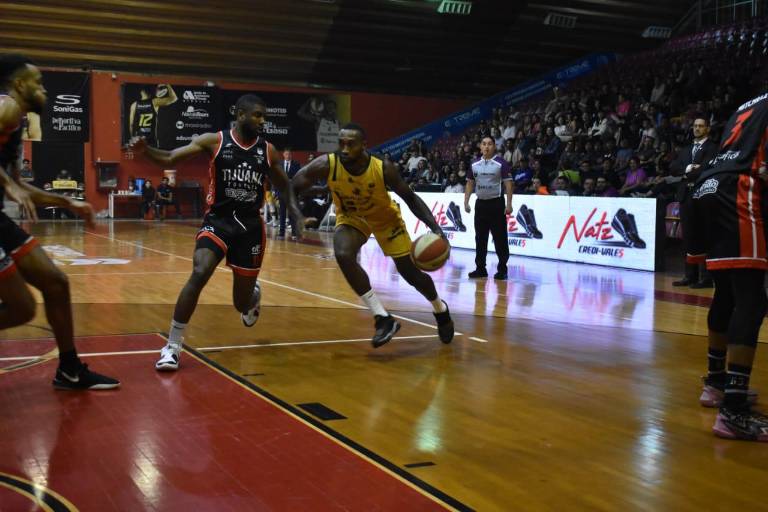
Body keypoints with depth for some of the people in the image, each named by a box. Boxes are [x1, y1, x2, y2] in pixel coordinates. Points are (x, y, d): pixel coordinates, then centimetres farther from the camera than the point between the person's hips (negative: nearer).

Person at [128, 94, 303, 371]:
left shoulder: (268, 151, 2)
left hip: (251, 225, 2)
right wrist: (145, 150, -29)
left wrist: (294, 209, -2)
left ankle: (254, 294, 52)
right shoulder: (214, 141, -6)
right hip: (217, 220, -2)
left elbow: (283, 184, 16)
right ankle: (173, 346, -15)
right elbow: (170, 159, -9)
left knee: (243, 302, 9)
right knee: (199, 274, -27)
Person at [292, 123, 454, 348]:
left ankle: (440, 309, 38)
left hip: (385, 217, -1)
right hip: (351, 217, 1)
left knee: (412, 274, 4)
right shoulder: (326, 165, -30)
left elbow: (410, 197, -18)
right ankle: (383, 318, -19)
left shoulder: (383, 169, -31)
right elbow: (292, 188, -21)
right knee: (343, 255, -30)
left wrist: (435, 227, -30)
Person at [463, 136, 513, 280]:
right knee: (480, 238, 9)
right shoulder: (474, 164, 8)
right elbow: (470, 183, 15)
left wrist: (509, 204, -16)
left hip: (496, 203, -5)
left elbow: (508, 183, -9)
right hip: (480, 203, 5)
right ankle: (480, 268, 17)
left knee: (500, 238, -3)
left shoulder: (501, 163, -7)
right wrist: (466, 202, 8)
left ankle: (502, 269, 4)